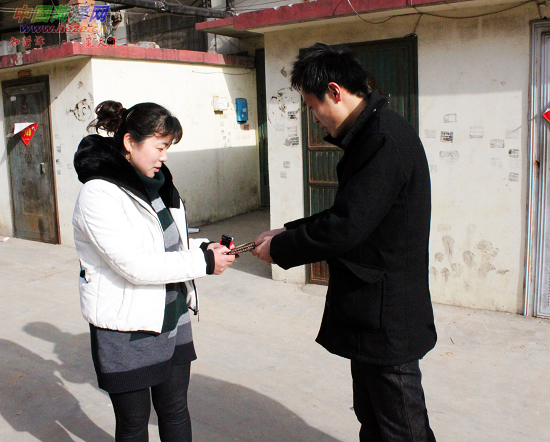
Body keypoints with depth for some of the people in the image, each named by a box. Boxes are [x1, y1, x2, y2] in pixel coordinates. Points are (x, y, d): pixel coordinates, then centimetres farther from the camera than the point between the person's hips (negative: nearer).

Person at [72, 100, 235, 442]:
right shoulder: (99, 195, -19)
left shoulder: (155, 182, 6)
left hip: (173, 319, 7)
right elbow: (135, 266, -25)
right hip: (127, 332, -7)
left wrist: (203, 247, -4)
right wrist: (203, 263, -20)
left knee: (175, 411, 19)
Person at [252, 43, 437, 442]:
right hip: (371, 314, 10)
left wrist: (279, 249, -11)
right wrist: (288, 233, 7)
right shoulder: (372, 133, 11)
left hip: (387, 316, -10)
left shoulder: (385, 139, -22)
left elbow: (344, 227, -25)